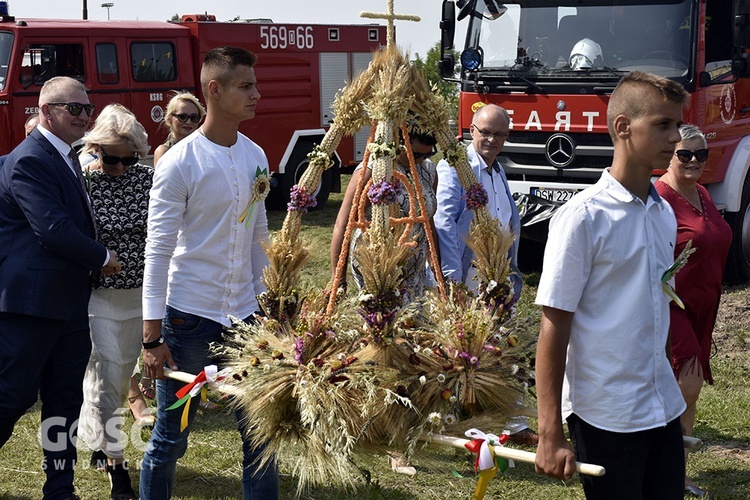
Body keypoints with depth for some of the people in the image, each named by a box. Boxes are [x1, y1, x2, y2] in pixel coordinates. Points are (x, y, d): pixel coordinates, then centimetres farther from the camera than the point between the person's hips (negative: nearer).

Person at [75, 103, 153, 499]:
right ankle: (115, 462, 11)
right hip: (99, 298, -4)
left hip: (141, 295, 4)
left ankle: (95, 435, 42)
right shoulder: (80, 183, -12)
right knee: (105, 378, -1)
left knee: (123, 376, 18)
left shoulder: (147, 179, -3)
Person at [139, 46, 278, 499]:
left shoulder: (256, 157, 6)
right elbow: (158, 250, -10)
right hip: (189, 316, -5)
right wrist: (152, 336, -12)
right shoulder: (179, 163, -11)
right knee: (171, 437, 5)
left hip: (245, 316, 5)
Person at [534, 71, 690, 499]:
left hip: (665, 410, 7)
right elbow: (554, 327, -13)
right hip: (605, 415, -6)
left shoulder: (665, 213, 8)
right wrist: (551, 435, -15)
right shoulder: (584, 216, -13)